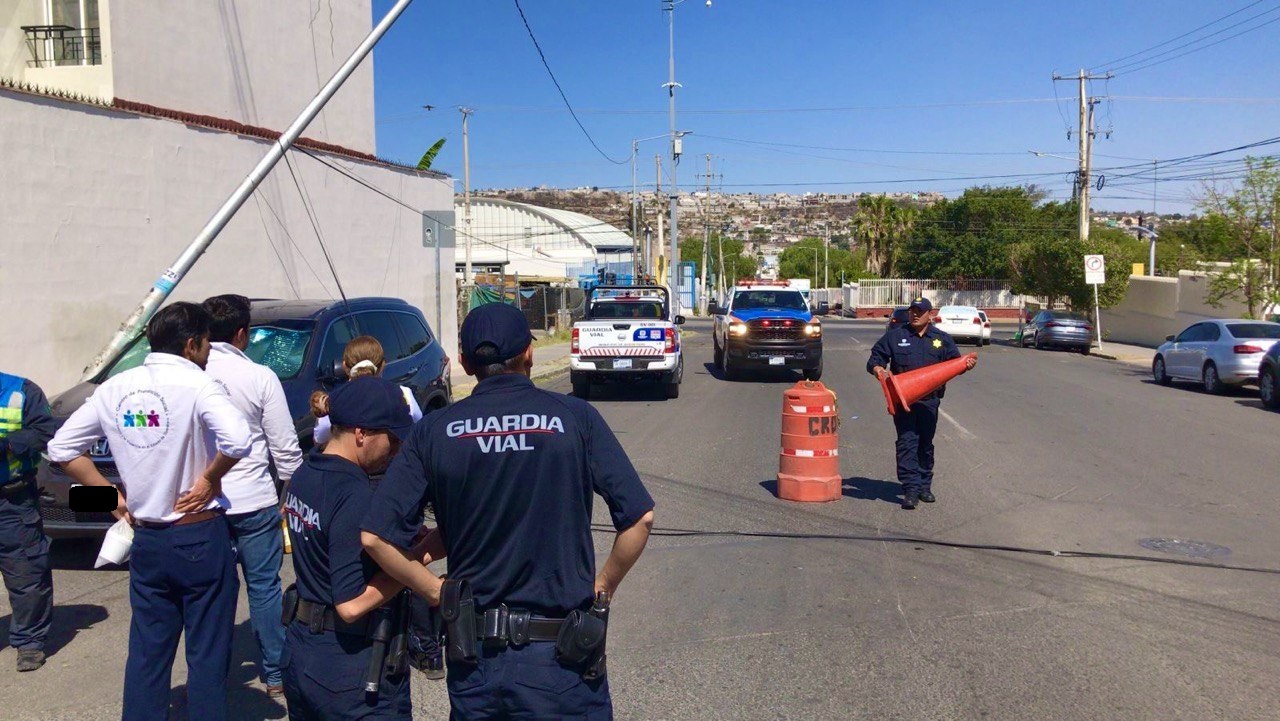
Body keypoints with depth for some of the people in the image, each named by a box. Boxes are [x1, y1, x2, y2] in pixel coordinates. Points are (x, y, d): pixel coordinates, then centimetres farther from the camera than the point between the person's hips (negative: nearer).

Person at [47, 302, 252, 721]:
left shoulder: (116, 388, 4)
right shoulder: (196, 384, -14)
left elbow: (62, 448, 9)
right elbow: (238, 441, -31)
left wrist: (112, 495, 9)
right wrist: (210, 479, -14)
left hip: (146, 540, 5)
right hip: (200, 537, -5)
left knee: (147, 652, 16)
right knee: (207, 654, 6)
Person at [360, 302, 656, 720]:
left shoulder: (434, 430, -3)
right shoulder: (575, 418, -8)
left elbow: (375, 536, -7)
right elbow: (639, 518, -11)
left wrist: (439, 593, 3)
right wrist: (603, 589, 2)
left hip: (472, 657, 2)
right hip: (560, 656, -2)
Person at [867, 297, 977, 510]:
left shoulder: (942, 339, 11)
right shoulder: (894, 336, 6)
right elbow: (875, 357, 8)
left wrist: (967, 364, -9)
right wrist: (878, 368, -14)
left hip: (929, 400, 2)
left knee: (926, 444, 11)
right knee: (907, 443, -9)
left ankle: (925, 487, 23)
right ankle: (911, 489, -9)